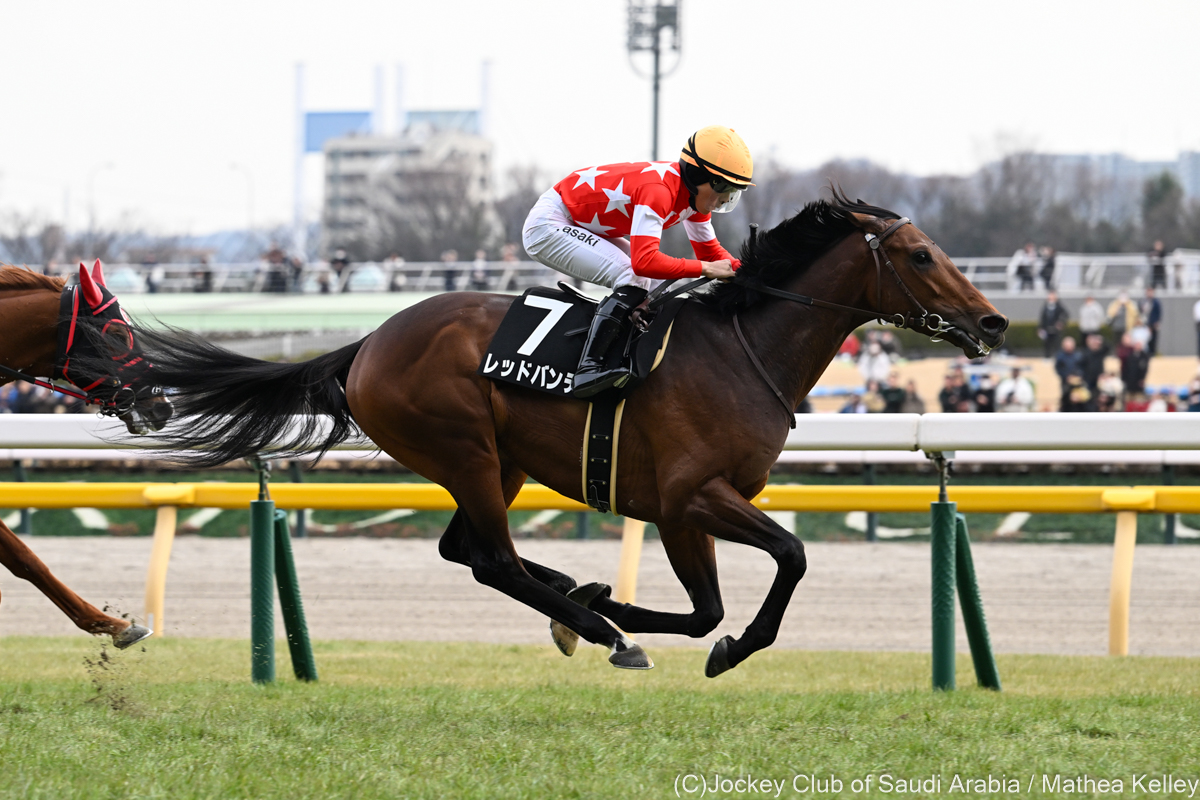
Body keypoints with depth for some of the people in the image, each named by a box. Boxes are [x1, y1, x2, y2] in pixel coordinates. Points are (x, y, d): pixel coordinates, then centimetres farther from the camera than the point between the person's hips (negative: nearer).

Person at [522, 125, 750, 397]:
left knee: (660, 285, 4)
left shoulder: (696, 194, -3)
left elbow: (711, 252, 10)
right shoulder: (658, 190, -32)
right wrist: (706, 269, -35)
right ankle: (587, 370, -33)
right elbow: (645, 261, -42)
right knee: (634, 279, -26)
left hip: (585, 229, 10)